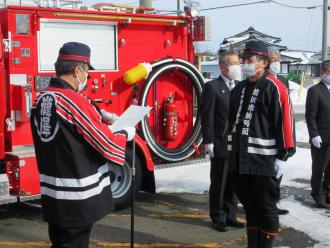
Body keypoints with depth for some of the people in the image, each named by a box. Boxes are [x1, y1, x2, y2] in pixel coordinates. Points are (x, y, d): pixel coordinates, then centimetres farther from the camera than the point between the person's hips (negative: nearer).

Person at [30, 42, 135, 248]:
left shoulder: (40, 100, 4)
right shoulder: (75, 101, -21)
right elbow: (108, 145, -17)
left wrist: (98, 116, 16)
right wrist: (126, 134, 2)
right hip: (78, 199, -8)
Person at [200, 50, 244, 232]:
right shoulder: (212, 87, -7)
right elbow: (207, 117, -10)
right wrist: (208, 142, -15)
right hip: (221, 144, -6)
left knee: (233, 182, 13)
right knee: (219, 183, 6)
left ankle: (230, 216, 26)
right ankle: (218, 218, 18)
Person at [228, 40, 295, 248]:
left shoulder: (274, 88, -8)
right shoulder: (239, 89, 15)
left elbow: (284, 122, -12)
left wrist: (282, 156, -15)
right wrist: (231, 150, 18)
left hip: (264, 161, -7)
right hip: (241, 160, 7)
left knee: (266, 208, 4)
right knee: (250, 206, 15)